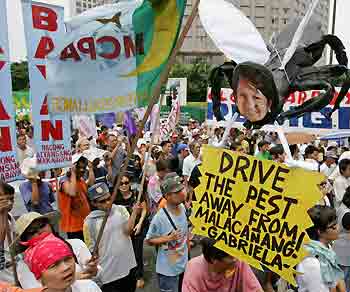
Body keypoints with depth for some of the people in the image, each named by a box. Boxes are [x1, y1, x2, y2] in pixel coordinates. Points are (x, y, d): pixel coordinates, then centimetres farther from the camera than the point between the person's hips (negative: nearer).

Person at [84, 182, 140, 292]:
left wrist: (134, 212, -27)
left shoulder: (121, 210, -4)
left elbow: (128, 231, -16)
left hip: (129, 267, 3)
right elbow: (91, 249, -2)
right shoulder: (90, 222, -10)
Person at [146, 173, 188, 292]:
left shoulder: (182, 208, -6)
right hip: (168, 269, -6)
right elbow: (149, 240, -16)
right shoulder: (160, 217, -27)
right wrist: (168, 238, -27)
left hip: (184, 264, 7)